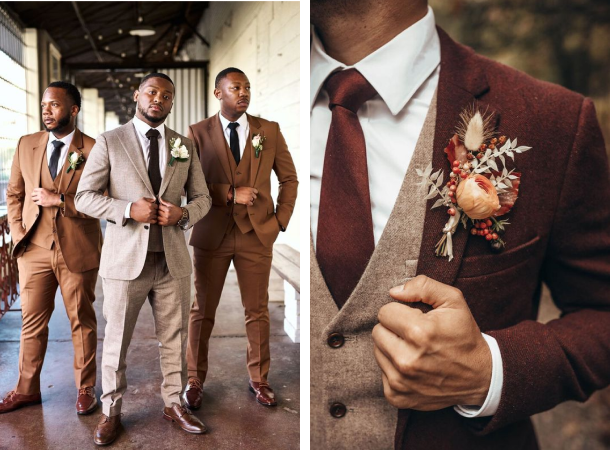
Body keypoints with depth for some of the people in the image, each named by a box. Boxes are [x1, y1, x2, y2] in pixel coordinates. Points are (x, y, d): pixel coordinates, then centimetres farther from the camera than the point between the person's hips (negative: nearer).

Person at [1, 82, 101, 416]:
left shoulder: (93, 150, -8)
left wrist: (59, 199, -19)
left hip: (78, 251, -3)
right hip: (34, 249, 4)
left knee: (82, 321, 9)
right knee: (32, 322, 12)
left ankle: (86, 389, 23)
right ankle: (27, 389, 29)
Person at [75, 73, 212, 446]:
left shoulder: (185, 146, 9)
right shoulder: (109, 142, 1)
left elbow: (202, 198, 12)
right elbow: (85, 197, -2)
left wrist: (182, 213, -11)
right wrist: (129, 209, -18)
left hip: (173, 259, 3)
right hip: (126, 259, -2)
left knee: (175, 338, 12)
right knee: (117, 340, 9)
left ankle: (174, 403, 30)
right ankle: (111, 412, 26)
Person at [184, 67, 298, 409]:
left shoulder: (270, 131, 3)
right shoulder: (198, 133, -1)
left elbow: (289, 178, 10)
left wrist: (281, 220, 1)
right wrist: (230, 194, -17)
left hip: (257, 234, 1)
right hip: (211, 234, -1)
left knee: (258, 310, 10)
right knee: (203, 311, 9)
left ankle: (259, 379, 26)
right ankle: (195, 380, 25)